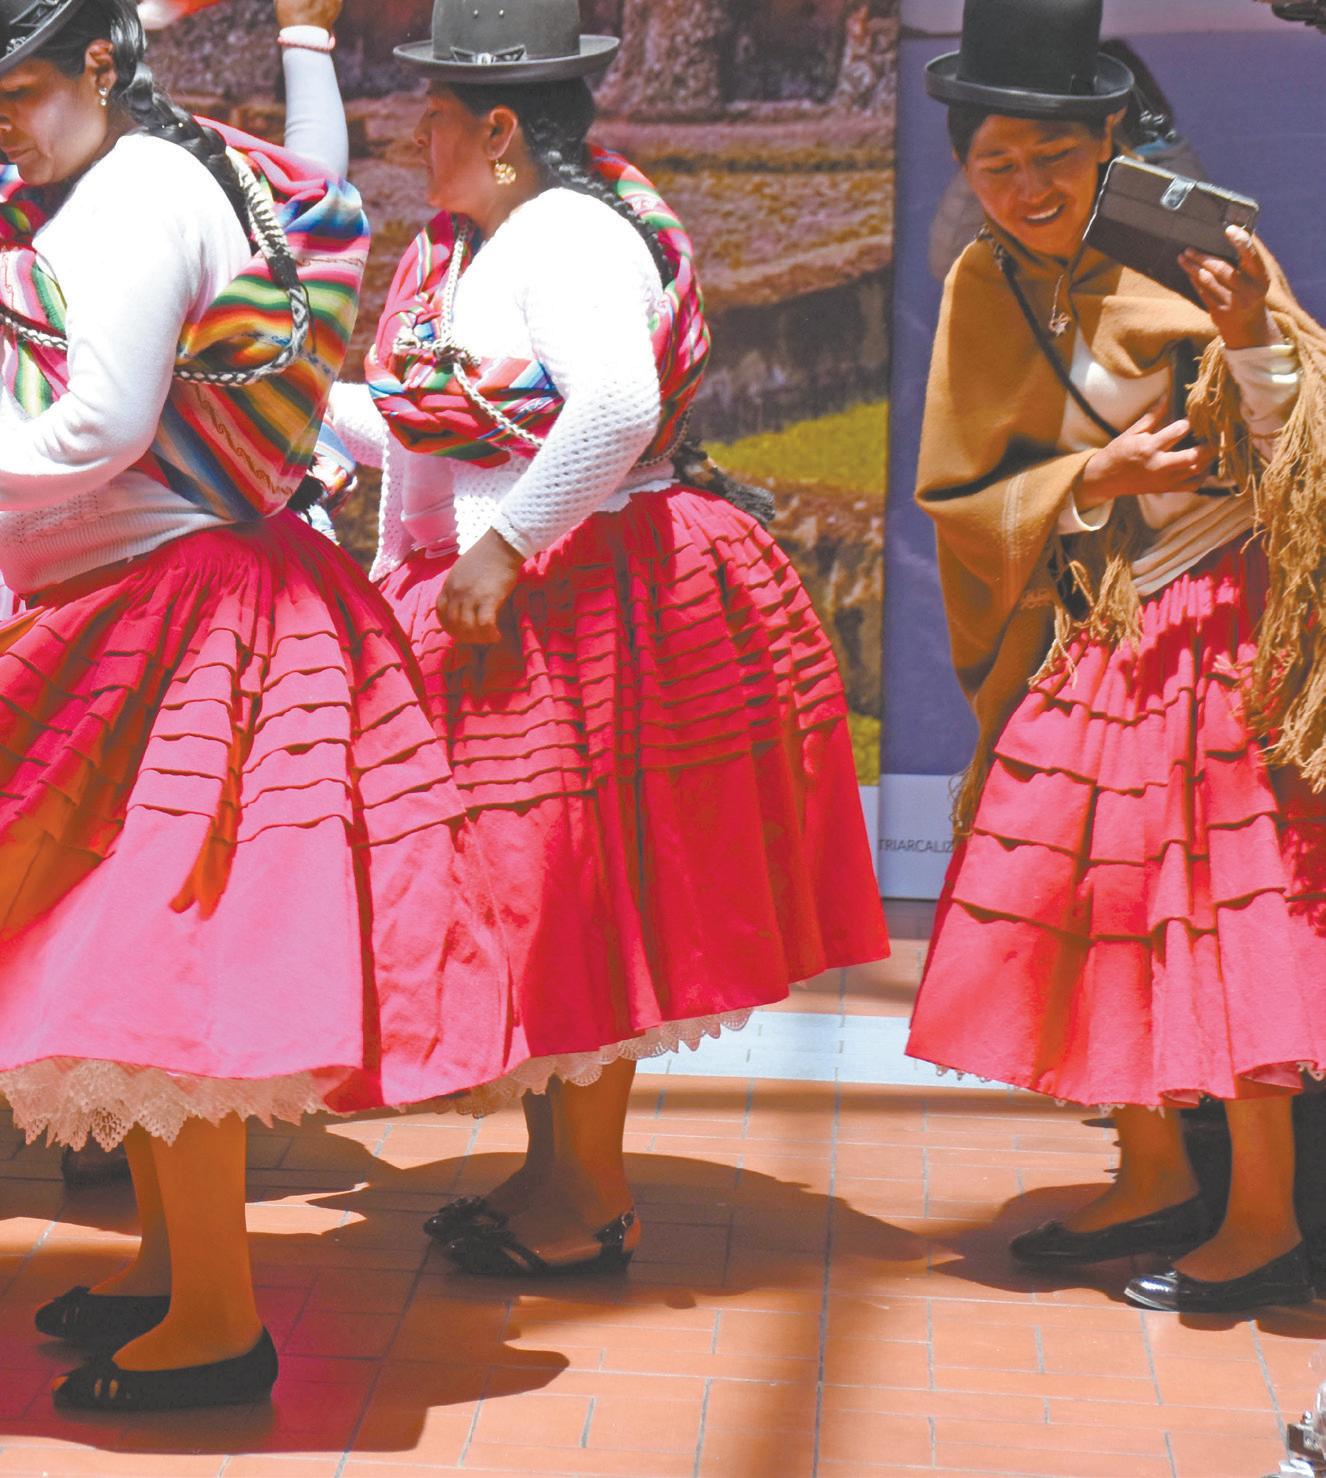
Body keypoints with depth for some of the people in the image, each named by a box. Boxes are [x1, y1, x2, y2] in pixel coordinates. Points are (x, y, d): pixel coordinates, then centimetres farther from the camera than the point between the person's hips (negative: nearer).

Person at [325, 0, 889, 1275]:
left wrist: (502, 551, -28)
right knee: (530, 898, 15)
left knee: (572, 896, -1)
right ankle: (554, 1172, 27)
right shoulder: (467, 243, 15)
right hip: (489, 609, 10)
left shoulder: (568, 234, -17)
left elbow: (617, 408, -33)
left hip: (579, 608, -10)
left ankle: (592, 1205, 13)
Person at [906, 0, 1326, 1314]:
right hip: (1086, 648, 5)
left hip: (1219, 630, -5)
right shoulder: (983, 292, 5)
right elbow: (956, 496, 0)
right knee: (1084, 905, 8)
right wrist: (1094, 478, -14)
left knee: (1220, 915, -3)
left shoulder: (1182, 248, -7)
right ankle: (1155, 1180, 26)